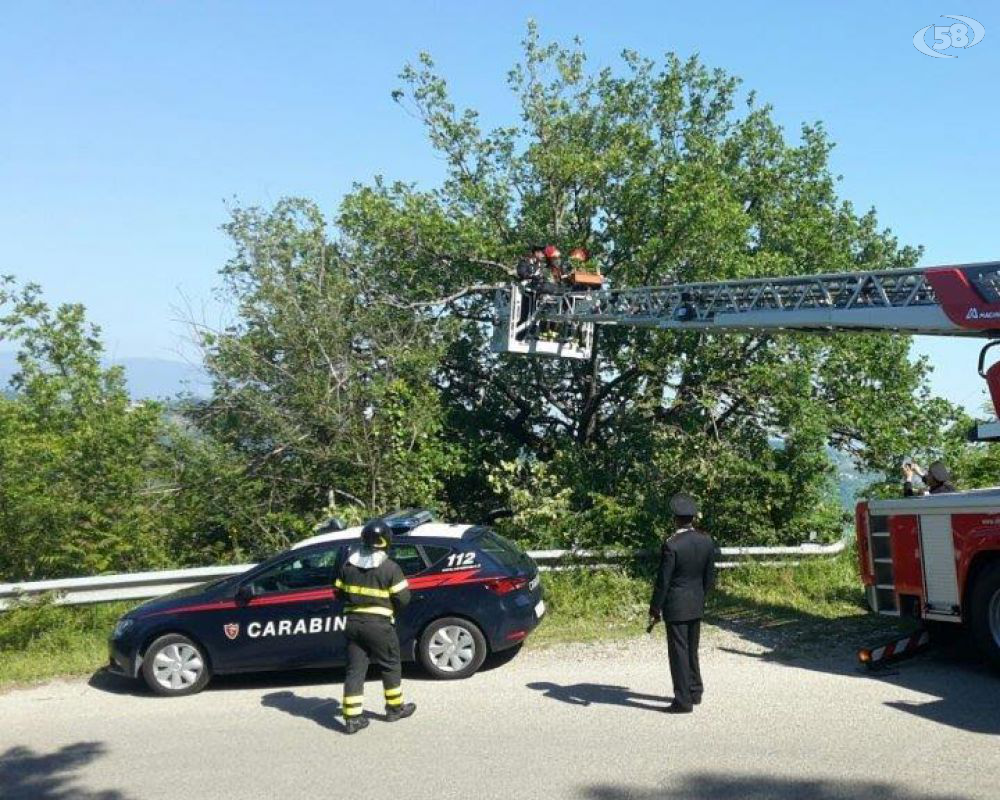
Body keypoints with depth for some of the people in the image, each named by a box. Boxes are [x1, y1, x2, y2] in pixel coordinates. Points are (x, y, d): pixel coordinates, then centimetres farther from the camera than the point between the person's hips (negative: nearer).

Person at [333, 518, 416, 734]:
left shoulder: (347, 563, 1)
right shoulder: (390, 568, -12)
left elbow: (339, 592, 8)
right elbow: (403, 598, -9)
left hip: (353, 623, 4)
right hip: (379, 625, -4)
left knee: (355, 669, 8)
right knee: (390, 666, 14)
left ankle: (352, 717, 6)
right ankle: (395, 708, 26)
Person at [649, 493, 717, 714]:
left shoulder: (671, 545, -20)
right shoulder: (706, 541, -2)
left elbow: (663, 581, -16)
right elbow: (710, 577, 6)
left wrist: (654, 609, -8)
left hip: (675, 606, -6)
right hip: (696, 605, 6)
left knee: (679, 652, 2)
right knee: (691, 649, 21)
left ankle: (684, 701, 6)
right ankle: (695, 691, 32)